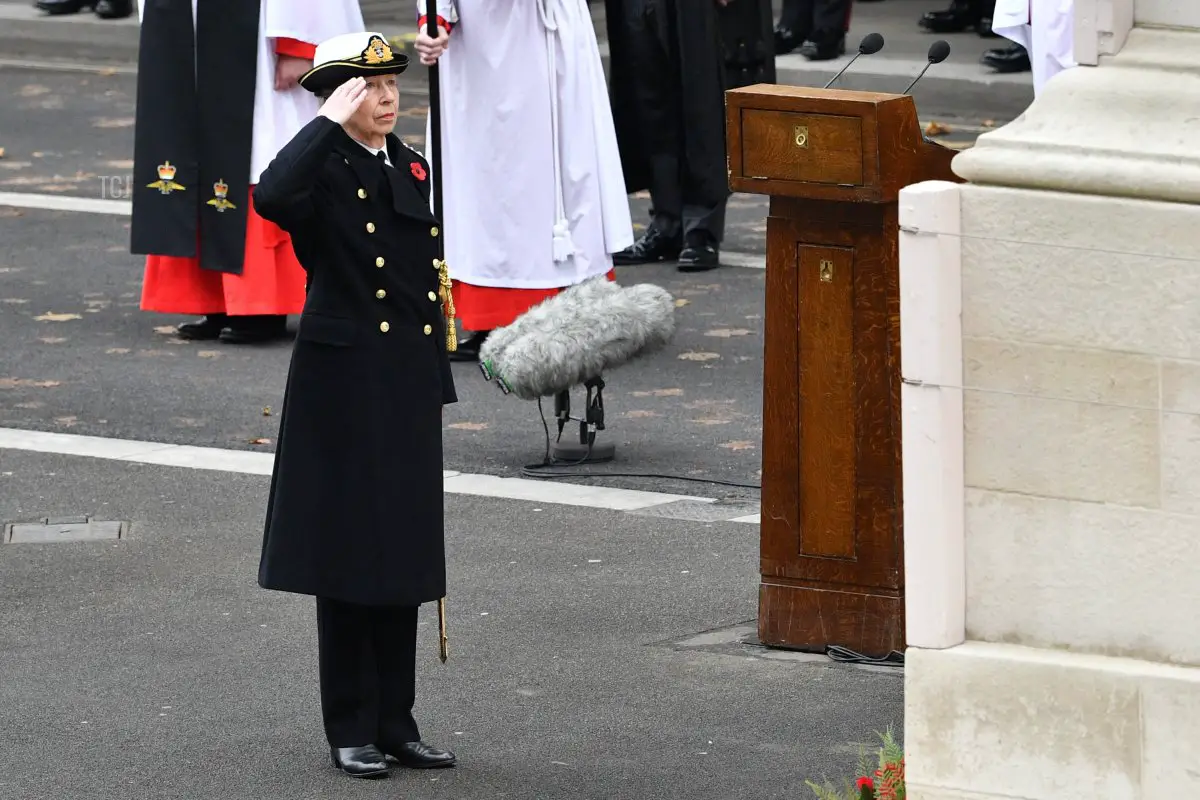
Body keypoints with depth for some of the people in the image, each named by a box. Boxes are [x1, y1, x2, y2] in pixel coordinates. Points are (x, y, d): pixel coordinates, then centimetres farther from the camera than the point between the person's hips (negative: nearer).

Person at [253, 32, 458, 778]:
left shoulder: (411, 166, 11)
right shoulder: (324, 170, -10)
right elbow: (271, 196, -35)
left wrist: (439, 379, 15)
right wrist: (331, 123, -27)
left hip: (409, 381, 6)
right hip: (344, 381, -6)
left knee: (404, 550, 10)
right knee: (349, 553, 0)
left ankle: (396, 722, 17)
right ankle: (351, 729, 8)